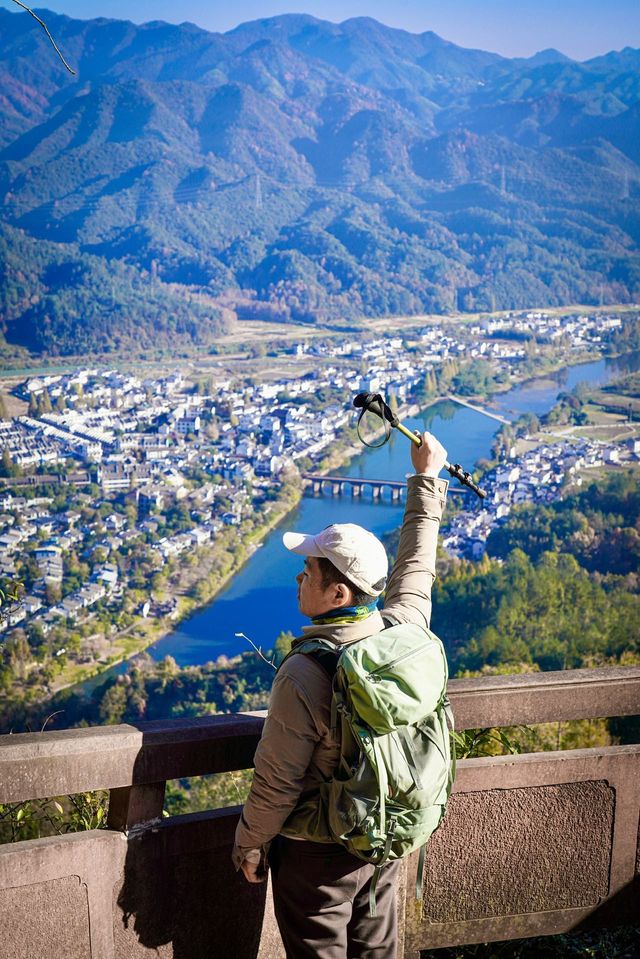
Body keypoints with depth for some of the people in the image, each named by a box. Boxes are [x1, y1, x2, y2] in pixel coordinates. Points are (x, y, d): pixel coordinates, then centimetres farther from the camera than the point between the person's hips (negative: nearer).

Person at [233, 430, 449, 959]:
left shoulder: (304, 676, -31)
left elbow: (277, 783, -22)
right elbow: (415, 566, 5)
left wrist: (250, 843, -3)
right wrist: (428, 479, 17)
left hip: (318, 854, -6)